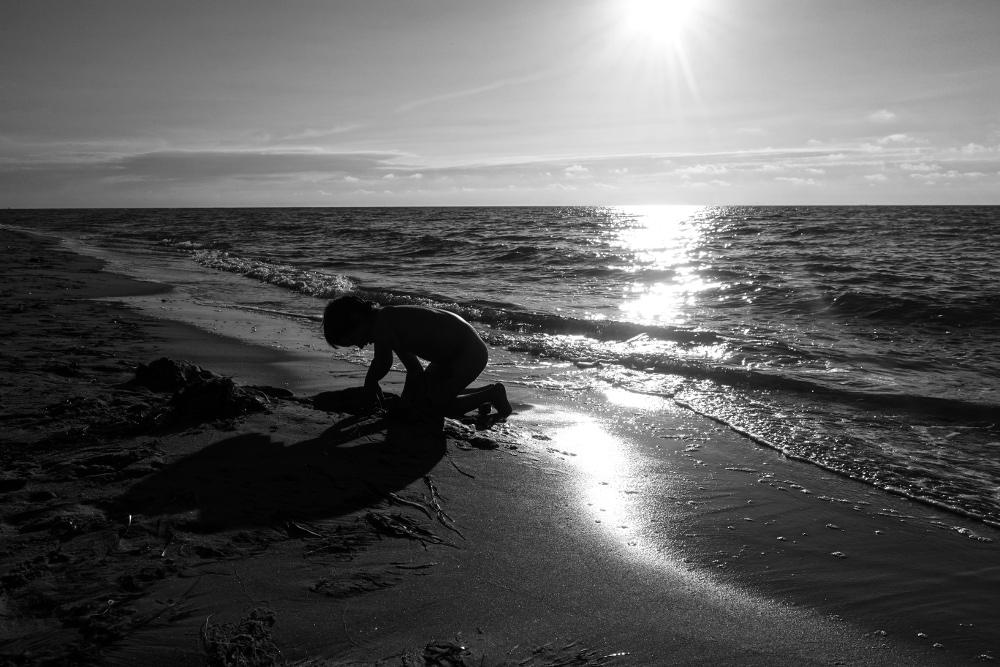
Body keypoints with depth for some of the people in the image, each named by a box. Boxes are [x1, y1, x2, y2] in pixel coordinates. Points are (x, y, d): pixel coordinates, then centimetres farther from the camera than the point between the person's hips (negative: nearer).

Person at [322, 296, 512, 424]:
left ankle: (490, 395, -2)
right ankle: (485, 394, 18)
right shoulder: (390, 323, 13)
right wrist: (409, 400, 17)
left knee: (424, 411, -7)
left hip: (469, 353, -11)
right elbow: (414, 368, 19)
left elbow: (383, 362, -28)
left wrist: (369, 386, -9)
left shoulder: (379, 324, -17)